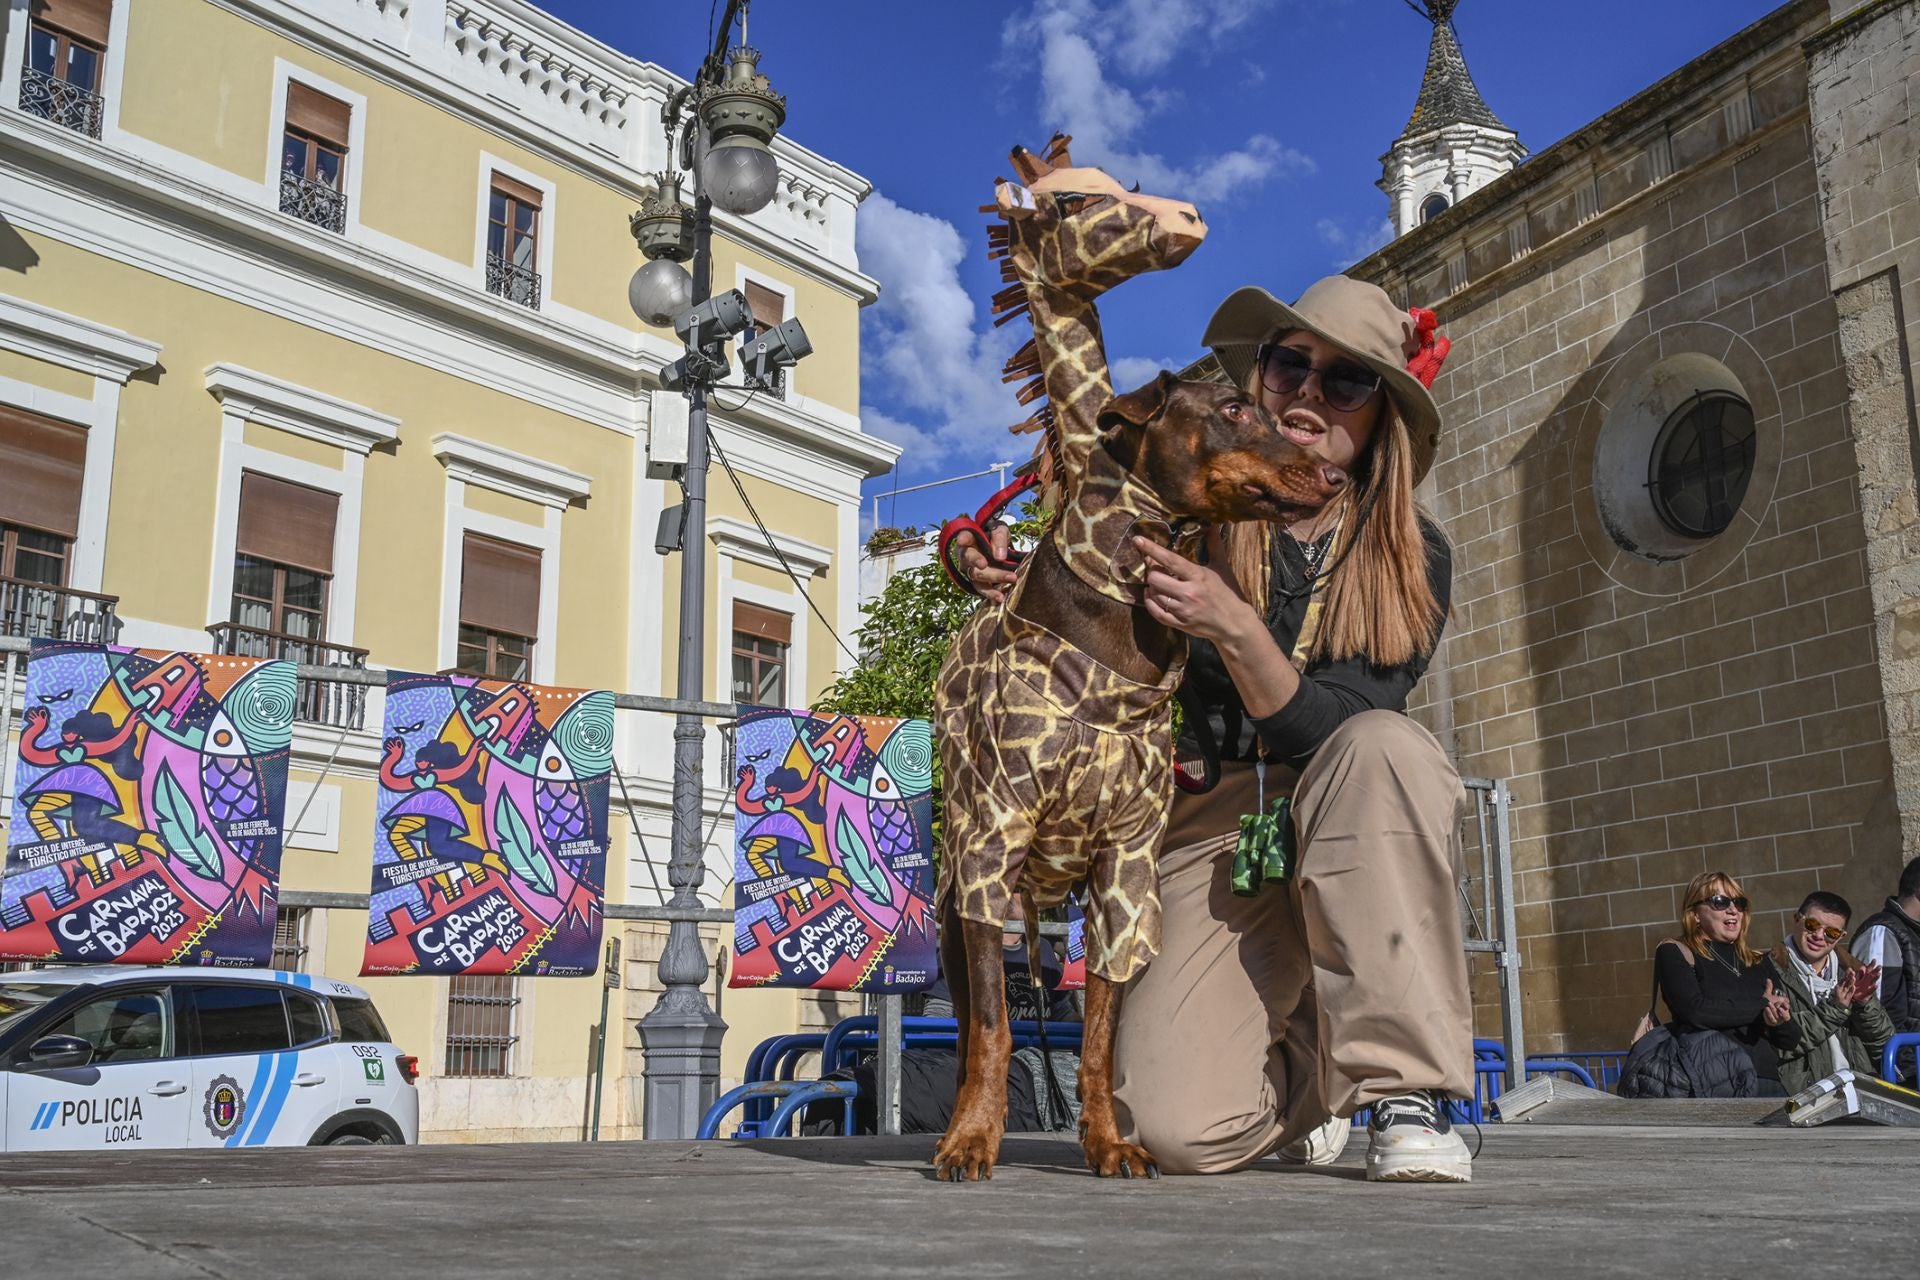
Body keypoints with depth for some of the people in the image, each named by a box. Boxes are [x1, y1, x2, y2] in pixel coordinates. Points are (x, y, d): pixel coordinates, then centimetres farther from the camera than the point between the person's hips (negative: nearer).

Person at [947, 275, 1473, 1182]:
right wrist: (1017, 590, -15)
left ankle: (1407, 1087, -20)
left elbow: (1328, 738, -14)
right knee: (1181, 1130, -21)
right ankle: (1310, 1083, 18)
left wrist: (1235, 631, -30)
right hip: (1208, 842, 0)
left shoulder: (1412, 560, -2)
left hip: (1350, 846, 1)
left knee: (1384, 745, -34)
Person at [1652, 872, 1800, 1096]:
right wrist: (1762, 1006, -1)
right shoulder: (1675, 953, 4)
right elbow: (1695, 1011, -14)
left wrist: (1782, 1022, -5)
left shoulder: (1759, 963, 20)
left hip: (1768, 1084, 5)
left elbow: (1792, 1040, 19)